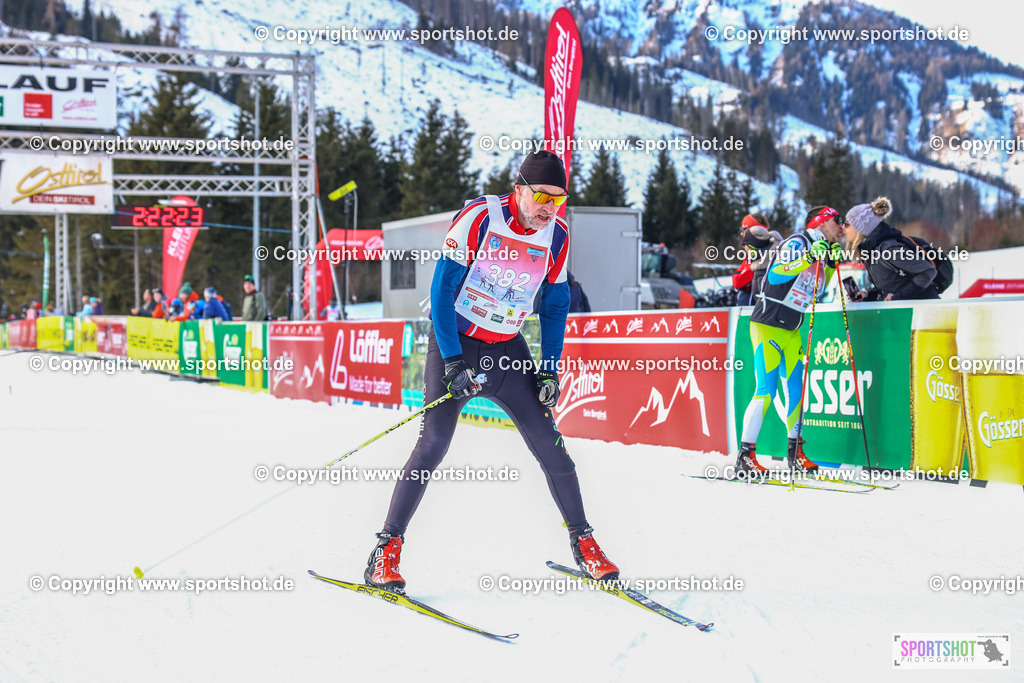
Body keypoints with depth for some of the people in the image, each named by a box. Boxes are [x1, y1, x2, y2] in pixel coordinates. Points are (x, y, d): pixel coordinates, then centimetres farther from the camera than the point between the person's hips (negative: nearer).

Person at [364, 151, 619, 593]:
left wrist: (550, 370, 1)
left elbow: (555, 306, 10)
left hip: (508, 350, 4)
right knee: (434, 443, -16)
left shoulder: (556, 237, -2)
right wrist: (452, 362, -22)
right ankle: (387, 549, -9)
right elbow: (442, 288, -16)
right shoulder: (479, 218, -18)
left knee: (551, 446, 0)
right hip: (456, 341, -4)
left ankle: (583, 543, 15)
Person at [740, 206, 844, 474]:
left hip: (791, 330, 9)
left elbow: (816, 289, 21)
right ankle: (744, 456, -10)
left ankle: (795, 452, 19)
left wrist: (832, 263, 10)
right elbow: (775, 275, -24)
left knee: (795, 389, 9)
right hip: (768, 325, -9)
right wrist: (809, 257, -30)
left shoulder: (821, 248, 13)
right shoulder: (798, 243, -13)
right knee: (766, 391, -13)